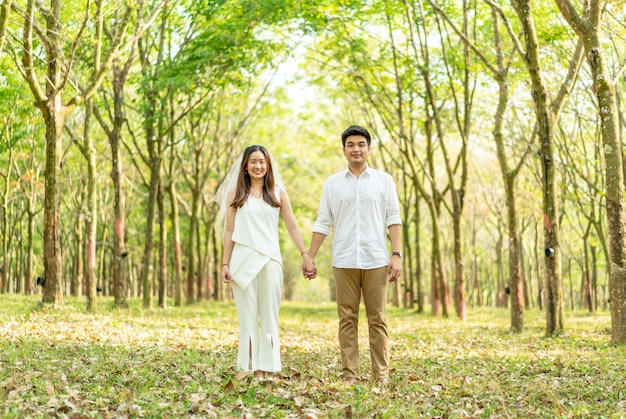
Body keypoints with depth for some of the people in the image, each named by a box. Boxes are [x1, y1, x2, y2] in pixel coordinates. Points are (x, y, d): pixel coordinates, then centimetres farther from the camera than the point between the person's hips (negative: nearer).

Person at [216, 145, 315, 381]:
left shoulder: (278, 192, 8)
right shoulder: (236, 193, 7)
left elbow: (292, 226, 8)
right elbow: (229, 230, 7)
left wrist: (305, 255, 0)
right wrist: (225, 263, 2)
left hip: (270, 260, 1)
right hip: (243, 260, 0)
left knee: (270, 316, 2)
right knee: (248, 316, 1)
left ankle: (269, 369, 6)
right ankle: (254, 369, 4)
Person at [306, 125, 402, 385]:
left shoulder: (383, 180, 8)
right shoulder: (333, 183, 11)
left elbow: (393, 219, 4)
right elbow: (323, 223, 11)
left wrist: (397, 254, -6)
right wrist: (309, 258, 7)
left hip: (376, 261, -1)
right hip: (344, 262, 1)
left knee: (377, 319, 0)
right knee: (347, 319, 2)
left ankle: (381, 374, 5)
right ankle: (349, 373, 6)